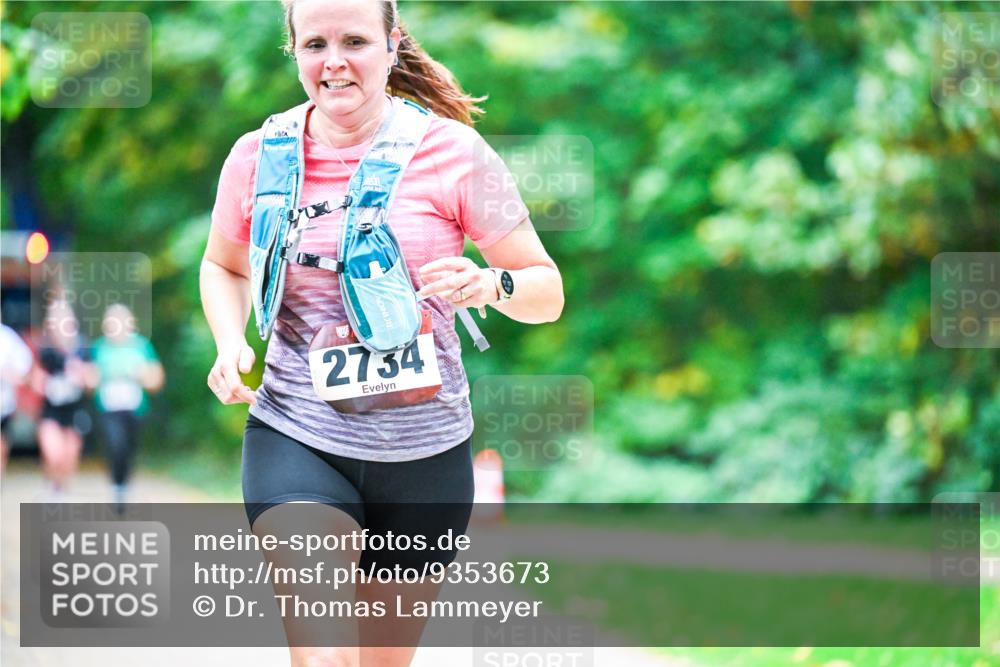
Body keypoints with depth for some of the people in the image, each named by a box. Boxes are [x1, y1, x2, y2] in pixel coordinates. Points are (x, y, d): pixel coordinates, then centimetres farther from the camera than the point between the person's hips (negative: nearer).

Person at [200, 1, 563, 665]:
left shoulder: (453, 152, -5)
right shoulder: (259, 156, 0)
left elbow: (548, 291, 0)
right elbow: (224, 266, 19)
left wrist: (490, 284, -23)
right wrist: (230, 342, -2)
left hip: (425, 451, 1)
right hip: (295, 439, 0)